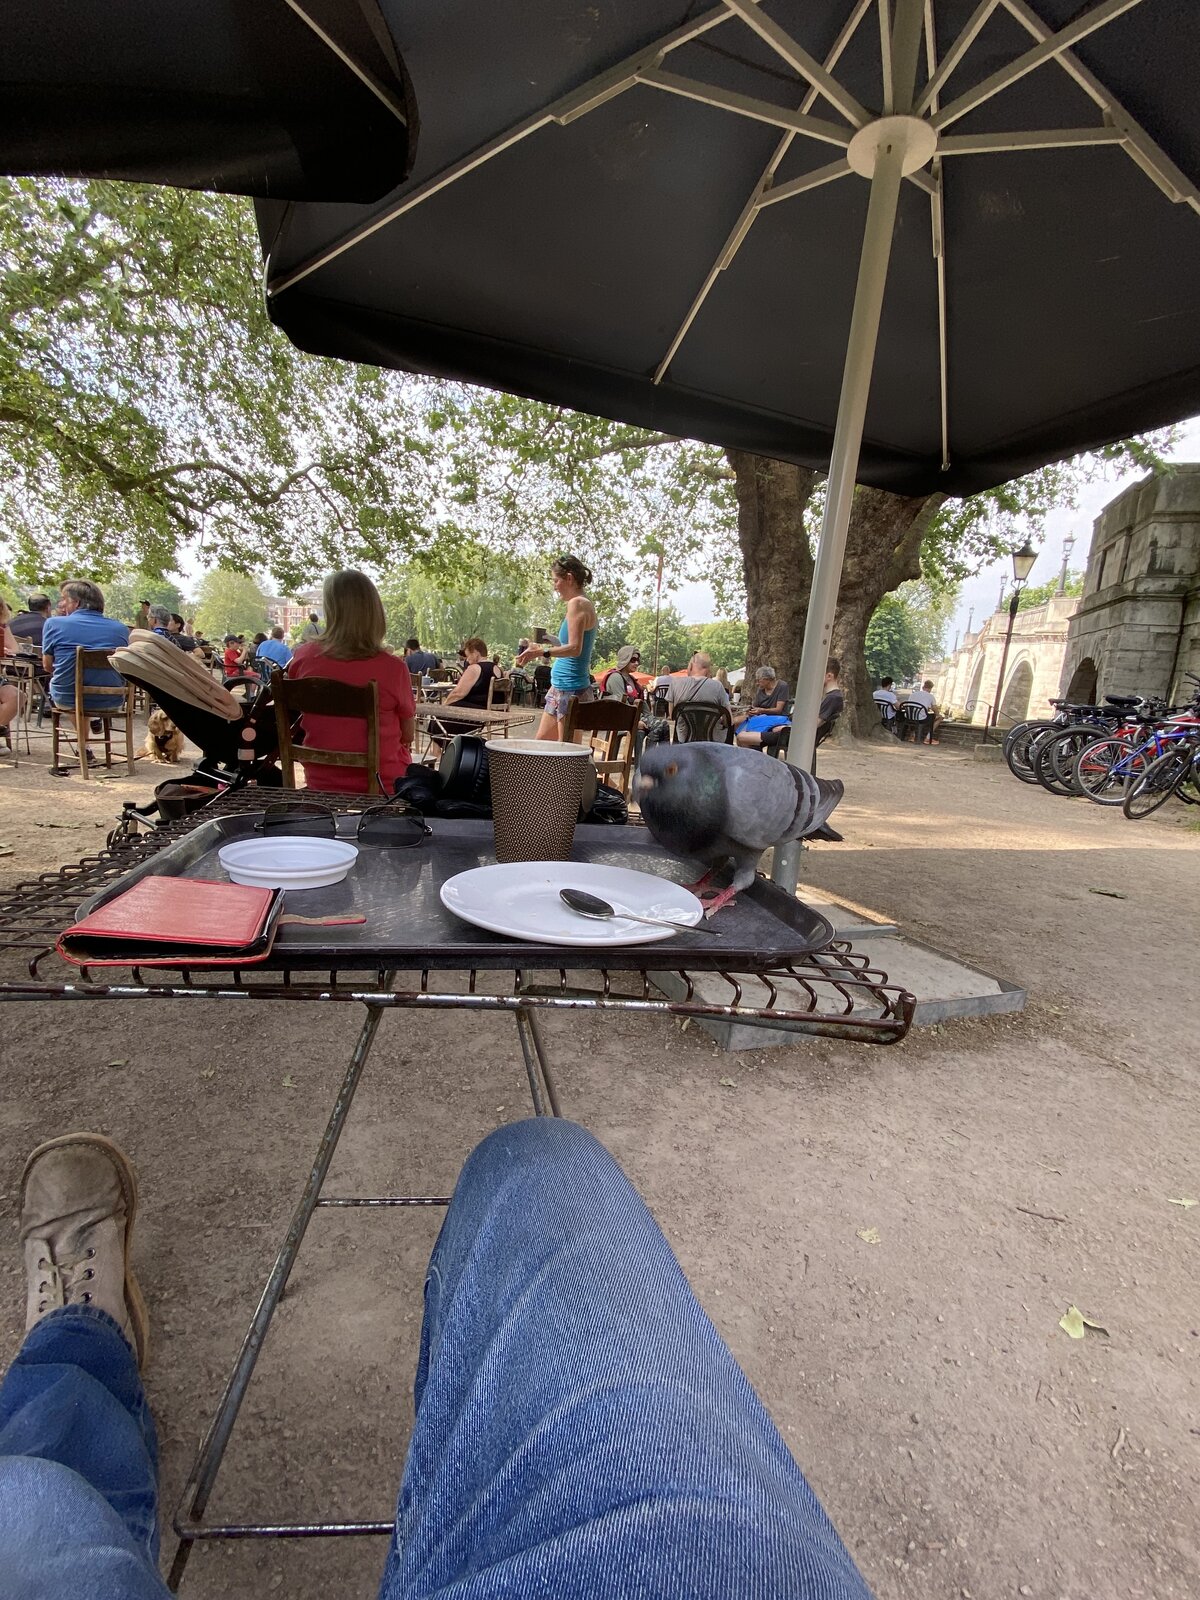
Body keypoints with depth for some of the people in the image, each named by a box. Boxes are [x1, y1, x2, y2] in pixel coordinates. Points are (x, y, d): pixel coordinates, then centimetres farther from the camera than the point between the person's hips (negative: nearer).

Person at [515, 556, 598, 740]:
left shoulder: (577, 603, -13)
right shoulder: (585, 604, 16)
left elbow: (575, 648, -23)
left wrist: (541, 652, -29)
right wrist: (542, 649, 31)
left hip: (570, 690, -11)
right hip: (560, 688, 11)